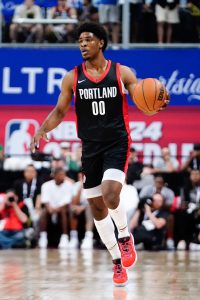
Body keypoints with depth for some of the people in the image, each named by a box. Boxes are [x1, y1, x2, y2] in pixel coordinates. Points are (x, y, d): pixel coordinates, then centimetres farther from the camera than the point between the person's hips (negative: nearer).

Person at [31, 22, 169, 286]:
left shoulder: (121, 73, -2)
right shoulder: (72, 78, 3)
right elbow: (60, 111, 8)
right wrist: (42, 129, -8)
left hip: (117, 143, -3)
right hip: (90, 147, 3)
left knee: (110, 195, -25)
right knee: (96, 206, 6)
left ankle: (125, 236, 6)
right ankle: (118, 261, 21)